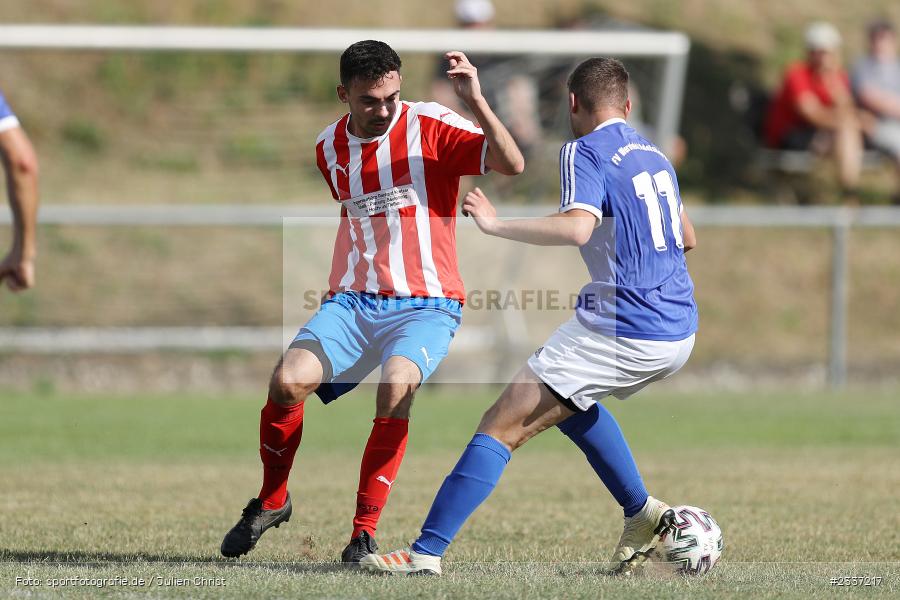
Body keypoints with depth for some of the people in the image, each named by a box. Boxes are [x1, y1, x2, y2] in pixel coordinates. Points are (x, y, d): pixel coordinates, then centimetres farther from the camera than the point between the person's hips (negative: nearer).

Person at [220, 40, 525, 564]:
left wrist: (476, 101, -29)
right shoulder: (330, 148, 8)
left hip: (425, 305, -4)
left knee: (396, 384, -34)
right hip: (352, 301, 4)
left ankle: (365, 531, -21)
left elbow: (512, 164, -19)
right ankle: (272, 501, 6)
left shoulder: (430, 127, -7)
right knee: (288, 381, -21)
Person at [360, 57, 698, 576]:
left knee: (503, 426, -7)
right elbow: (687, 238, 29)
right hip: (680, 333, 8)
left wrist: (496, 225, -20)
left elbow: (576, 228, -25)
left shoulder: (586, 153, -7)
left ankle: (427, 553, -13)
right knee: (566, 399, 33)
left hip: (623, 332, -8)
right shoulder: (654, 155, 17)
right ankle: (643, 515, 27)